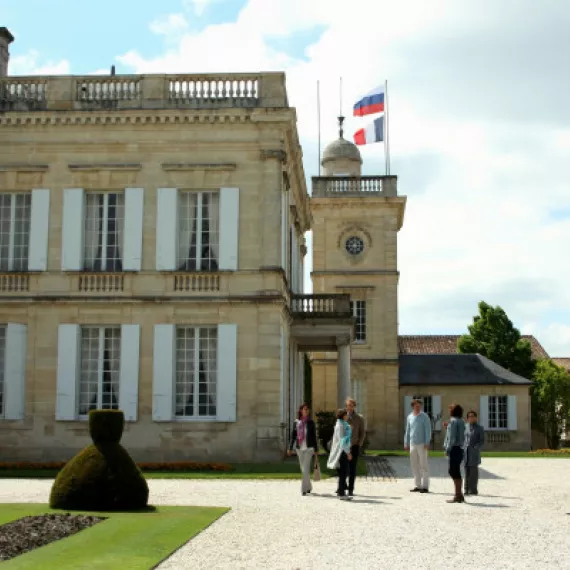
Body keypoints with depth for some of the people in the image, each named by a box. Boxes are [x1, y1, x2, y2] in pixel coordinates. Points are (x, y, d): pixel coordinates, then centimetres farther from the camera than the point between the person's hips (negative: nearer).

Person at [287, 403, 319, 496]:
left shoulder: (311, 422, -1)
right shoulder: (296, 422, 4)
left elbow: (314, 437, 2)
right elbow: (293, 436, 8)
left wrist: (316, 450, 1)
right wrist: (290, 448, 4)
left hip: (309, 448, -3)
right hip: (299, 448, 3)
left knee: (306, 469, -11)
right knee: (303, 470, 12)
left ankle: (304, 489, -8)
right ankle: (309, 487, 28)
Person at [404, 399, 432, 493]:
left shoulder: (424, 416, -4)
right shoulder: (410, 417, 10)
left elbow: (428, 430, -7)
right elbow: (407, 431, 16)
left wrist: (427, 443, -14)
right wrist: (406, 444, 14)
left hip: (422, 444, -5)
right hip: (412, 444, 5)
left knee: (423, 465, -4)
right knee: (414, 465, 7)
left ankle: (425, 486, -1)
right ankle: (418, 485, 14)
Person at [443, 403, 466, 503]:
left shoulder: (453, 421, -11)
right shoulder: (461, 422, 14)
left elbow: (452, 437, -16)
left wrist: (448, 449, -11)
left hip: (454, 449, -9)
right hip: (460, 449, 9)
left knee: (455, 472, -5)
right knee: (453, 472, 15)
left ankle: (458, 496, -3)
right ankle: (459, 495, 18)